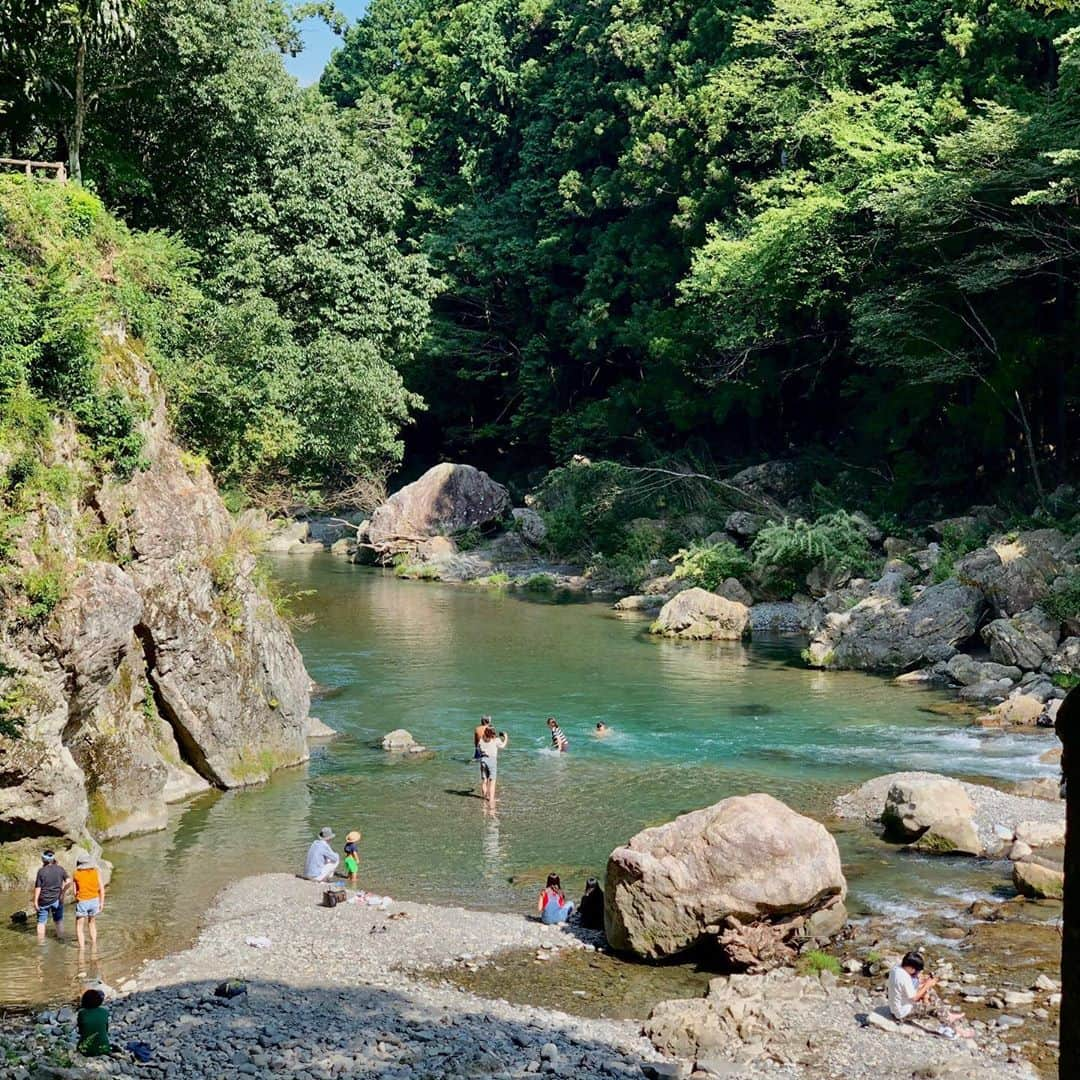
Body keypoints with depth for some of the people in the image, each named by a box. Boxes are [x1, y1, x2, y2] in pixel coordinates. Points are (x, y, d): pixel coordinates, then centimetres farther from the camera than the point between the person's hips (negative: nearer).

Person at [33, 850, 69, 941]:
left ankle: (41, 941, 14)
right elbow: (68, 881, -9)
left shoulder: (41, 871, -12)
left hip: (44, 900, -2)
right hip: (57, 899, 2)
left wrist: (35, 901, -3)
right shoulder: (60, 869, -4)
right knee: (59, 920, 17)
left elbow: (38, 887, -10)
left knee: (41, 922, 10)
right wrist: (63, 892, 2)